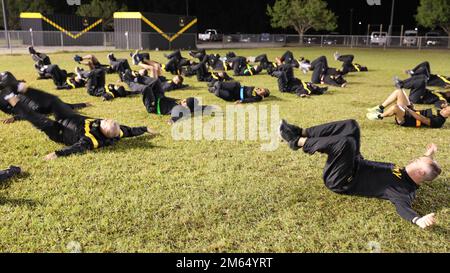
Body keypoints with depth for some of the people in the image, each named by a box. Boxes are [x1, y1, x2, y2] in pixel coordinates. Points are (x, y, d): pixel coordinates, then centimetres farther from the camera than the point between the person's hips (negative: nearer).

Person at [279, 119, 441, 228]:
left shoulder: (406, 191, -18)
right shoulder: (405, 175, 6)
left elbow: (402, 205, -38)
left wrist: (419, 220, -55)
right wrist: (427, 157, 23)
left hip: (340, 182, -10)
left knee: (345, 142, -36)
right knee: (350, 125, 7)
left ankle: (298, 142, -17)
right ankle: (300, 133, 1)